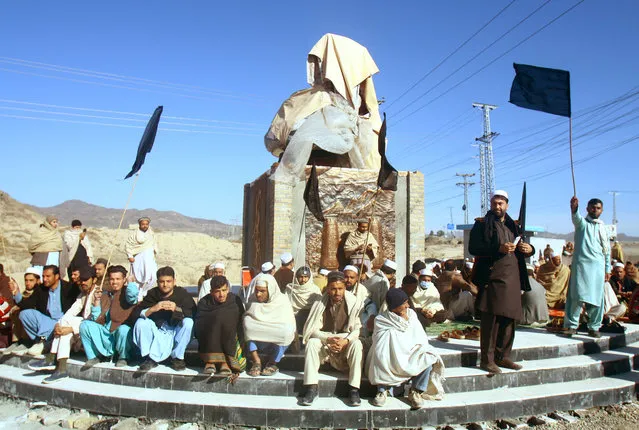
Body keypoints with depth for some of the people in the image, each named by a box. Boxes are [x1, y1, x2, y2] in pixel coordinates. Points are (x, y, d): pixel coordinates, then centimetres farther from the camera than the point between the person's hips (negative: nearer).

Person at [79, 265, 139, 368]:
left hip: (121, 334, -5)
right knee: (85, 325, -13)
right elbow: (95, 319, 13)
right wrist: (96, 300, 2)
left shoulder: (127, 292, 3)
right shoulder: (104, 294, 16)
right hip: (105, 334, 5)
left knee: (123, 329, -37)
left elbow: (132, 296, -25)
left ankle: (123, 358, -7)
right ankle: (93, 356, 1)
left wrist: (130, 281, -7)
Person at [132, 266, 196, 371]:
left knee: (188, 322, -29)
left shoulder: (182, 293, -11)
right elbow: (138, 313, -15)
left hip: (176, 331, -2)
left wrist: (177, 309, -40)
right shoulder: (152, 294, -5)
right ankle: (150, 358, -10)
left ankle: (177, 357, -14)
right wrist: (153, 309, -35)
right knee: (140, 322, -20)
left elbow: (193, 314, -22)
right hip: (157, 331, 2)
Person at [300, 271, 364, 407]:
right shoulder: (320, 303, -5)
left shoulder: (354, 302, -8)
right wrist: (328, 339, -28)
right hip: (324, 342, 1)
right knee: (312, 343, -28)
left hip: (346, 343, -1)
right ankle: (312, 389, -27)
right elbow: (313, 330, -9)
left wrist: (345, 341, -30)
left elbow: (357, 329, -11)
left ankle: (354, 390, -27)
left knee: (357, 344, -31)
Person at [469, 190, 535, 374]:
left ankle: (503, 356, 19)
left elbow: (523, 250, 25)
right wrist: (499, 248, -19)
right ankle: (487, 359, -2)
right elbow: (473, 248, -10)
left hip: (513, 278, 6)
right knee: (491, 319, -8)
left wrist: (529, 249, 1)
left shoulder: (513, 226, 20)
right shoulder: (482, 224, 2)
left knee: (508, 318, 8)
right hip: (492, 277, -6)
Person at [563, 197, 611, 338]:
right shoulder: (582, 223, 4)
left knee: (597, 297, 4)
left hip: (598, 265, 4)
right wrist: (574, 208, -44)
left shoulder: (603, 228, 18)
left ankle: (594, 327, 15)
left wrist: (607, 269, 17)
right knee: (577, 295, -10)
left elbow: (607, 250, 22)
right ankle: (571, 325, -4)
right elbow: (576, 217, -22)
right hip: (581, 263, -4)